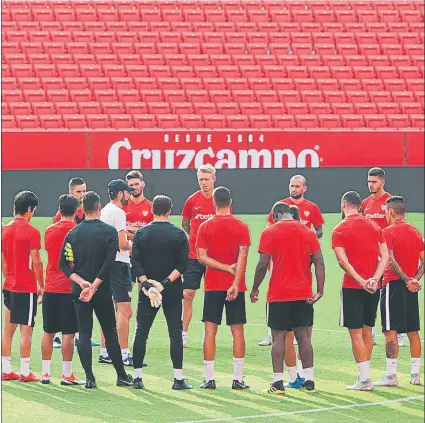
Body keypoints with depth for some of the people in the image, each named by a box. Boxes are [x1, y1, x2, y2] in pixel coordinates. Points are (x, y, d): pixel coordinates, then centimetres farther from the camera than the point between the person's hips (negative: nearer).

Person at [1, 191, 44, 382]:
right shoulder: (31, 232, -13)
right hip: (27, 288, -7)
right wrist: (42, 286, -4)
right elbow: (36, 262, -14)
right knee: (26, 330, -2)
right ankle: (25, 372, -2)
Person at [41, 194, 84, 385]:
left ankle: (45, 373, 12)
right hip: (69, 289, -5)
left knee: (48, 332, 10)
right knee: (68, 333, -2)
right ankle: (67, 375, -3)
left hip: (50, 288, 5)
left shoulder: (49, 231, 6)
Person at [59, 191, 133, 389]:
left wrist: (82, 282, -10)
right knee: (110, 333, 9)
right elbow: (108, 263, -14)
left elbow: (64, 265, -4)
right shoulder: (109, 232, -5)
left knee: (84, 334, 4)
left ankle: (89, 378, -4)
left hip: (79, 292, 1)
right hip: (103, 292, -1)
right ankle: (121, 375, 15)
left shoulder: (73, 233, 1)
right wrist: (93, 286, -14)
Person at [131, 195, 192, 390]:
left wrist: (146, 283, -11)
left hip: (147, 292, 1)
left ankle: (138, 377, 5)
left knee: (141, 333, 7)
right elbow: (182, 264, -9)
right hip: (173, 292, -1)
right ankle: (178, 379, -3)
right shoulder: (179, 235, -3)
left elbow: (135, 263, -6)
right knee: (175, 334, 2)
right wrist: (166, 282, -12)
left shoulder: (141, 233, 1)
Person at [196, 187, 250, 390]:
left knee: (210, 331, 3)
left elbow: (201, 257, -6)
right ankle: (238, 379, 3)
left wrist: (227, 268, -7)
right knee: (237, 331, 5)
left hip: (212, 286, 0)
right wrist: (235, 283, -14)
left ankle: (209, 379, 0)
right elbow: (242, 257, -11)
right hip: (235, 287, 0)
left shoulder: (205, 227, -1)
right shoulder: (241, 227, -3)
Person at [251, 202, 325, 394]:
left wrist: (255, 289, 1)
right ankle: (309, 380, 10)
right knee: (303, 335, 10)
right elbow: (319, 263, 0)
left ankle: (278, 383, -3)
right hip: (303, 294, 3)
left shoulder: (270, 232, -4)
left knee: (278, 337, 0)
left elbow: (263, 264, -9)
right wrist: (320, 291, 0)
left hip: (278, 294, -3)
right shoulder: (308, 232, 7)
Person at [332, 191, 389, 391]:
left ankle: (364, 379, -6)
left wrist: (362, 282, -17)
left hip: (352, 287, -5)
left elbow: (343, 261, -15)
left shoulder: (340, 230, -5)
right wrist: (374, 279, -8)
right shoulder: (374, 226, 10)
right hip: (373, 288, 5)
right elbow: (385, 256, 2)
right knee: (367, 331, 14)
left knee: (356, 333, -2)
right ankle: (364, 375, 17)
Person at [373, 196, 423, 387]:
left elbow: (390, 260, -19)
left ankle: (391, 375, -6)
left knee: (391, 330, -4)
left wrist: (406, 279, -17)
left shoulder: (388, 232, -9)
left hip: (394, 285, -7)